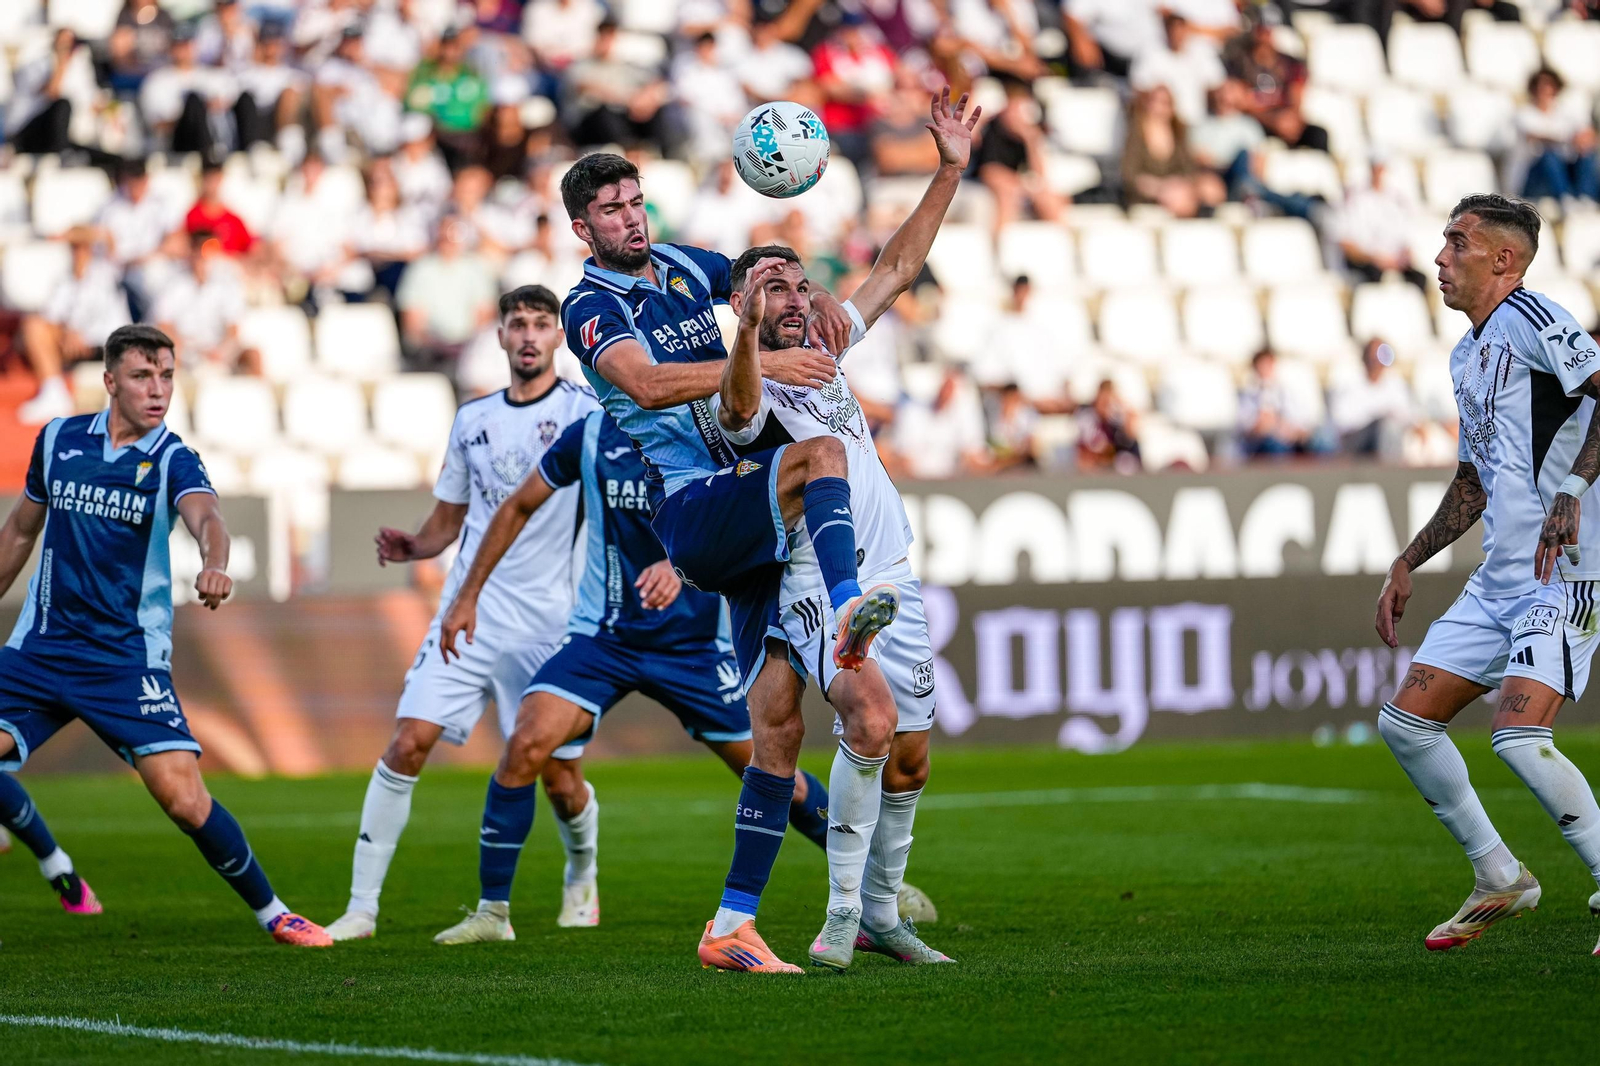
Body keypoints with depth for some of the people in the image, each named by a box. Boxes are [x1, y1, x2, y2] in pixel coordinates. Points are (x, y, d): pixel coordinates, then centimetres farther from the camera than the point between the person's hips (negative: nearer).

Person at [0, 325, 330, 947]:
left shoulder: (173, 461, -7)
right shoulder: (58, 440, 4)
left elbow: (205, 516, -29)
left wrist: (214, 563, -52)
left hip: (127, 657, -3)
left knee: (183, 797, -15)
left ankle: (271, 914, 4)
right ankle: (57, 868, 13)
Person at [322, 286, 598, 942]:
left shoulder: (582, 413, -1)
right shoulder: (472, 419, 13)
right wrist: (409, 546, -1)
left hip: (547, 623, -3)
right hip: (466, 615, 3)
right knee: (408, 741, -10)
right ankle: (362, 906, -7)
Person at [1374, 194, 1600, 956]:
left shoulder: (1528, 317, -9)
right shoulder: (1467, 354, 19)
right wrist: (1407, 565, 29)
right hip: (1498, 580, 10)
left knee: (1518, 736, -23)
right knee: (1404, 720, 6)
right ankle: (1498, 879, 18)